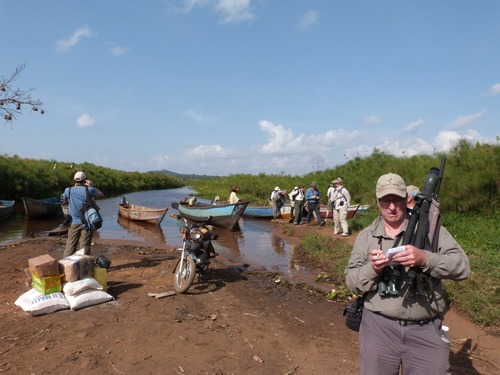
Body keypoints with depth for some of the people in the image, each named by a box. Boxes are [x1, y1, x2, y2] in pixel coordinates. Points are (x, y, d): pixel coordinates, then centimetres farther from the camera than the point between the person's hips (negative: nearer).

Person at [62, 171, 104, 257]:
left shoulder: (68, 190, -1)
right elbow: (101, 195, 8)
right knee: (84, 246, 1)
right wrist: (92, 186, 14)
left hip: (74, 223, 2)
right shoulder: (89, 190, -7)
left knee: (70, 245, 11)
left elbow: (65, 198, 21)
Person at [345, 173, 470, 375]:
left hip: (426, 330, 0)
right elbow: (351, 281, 2)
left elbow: (462, 266, -9)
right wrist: (372, 268, -19)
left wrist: (425, 258, -27)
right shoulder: (366, 236, 3)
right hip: (379, 327, 1)